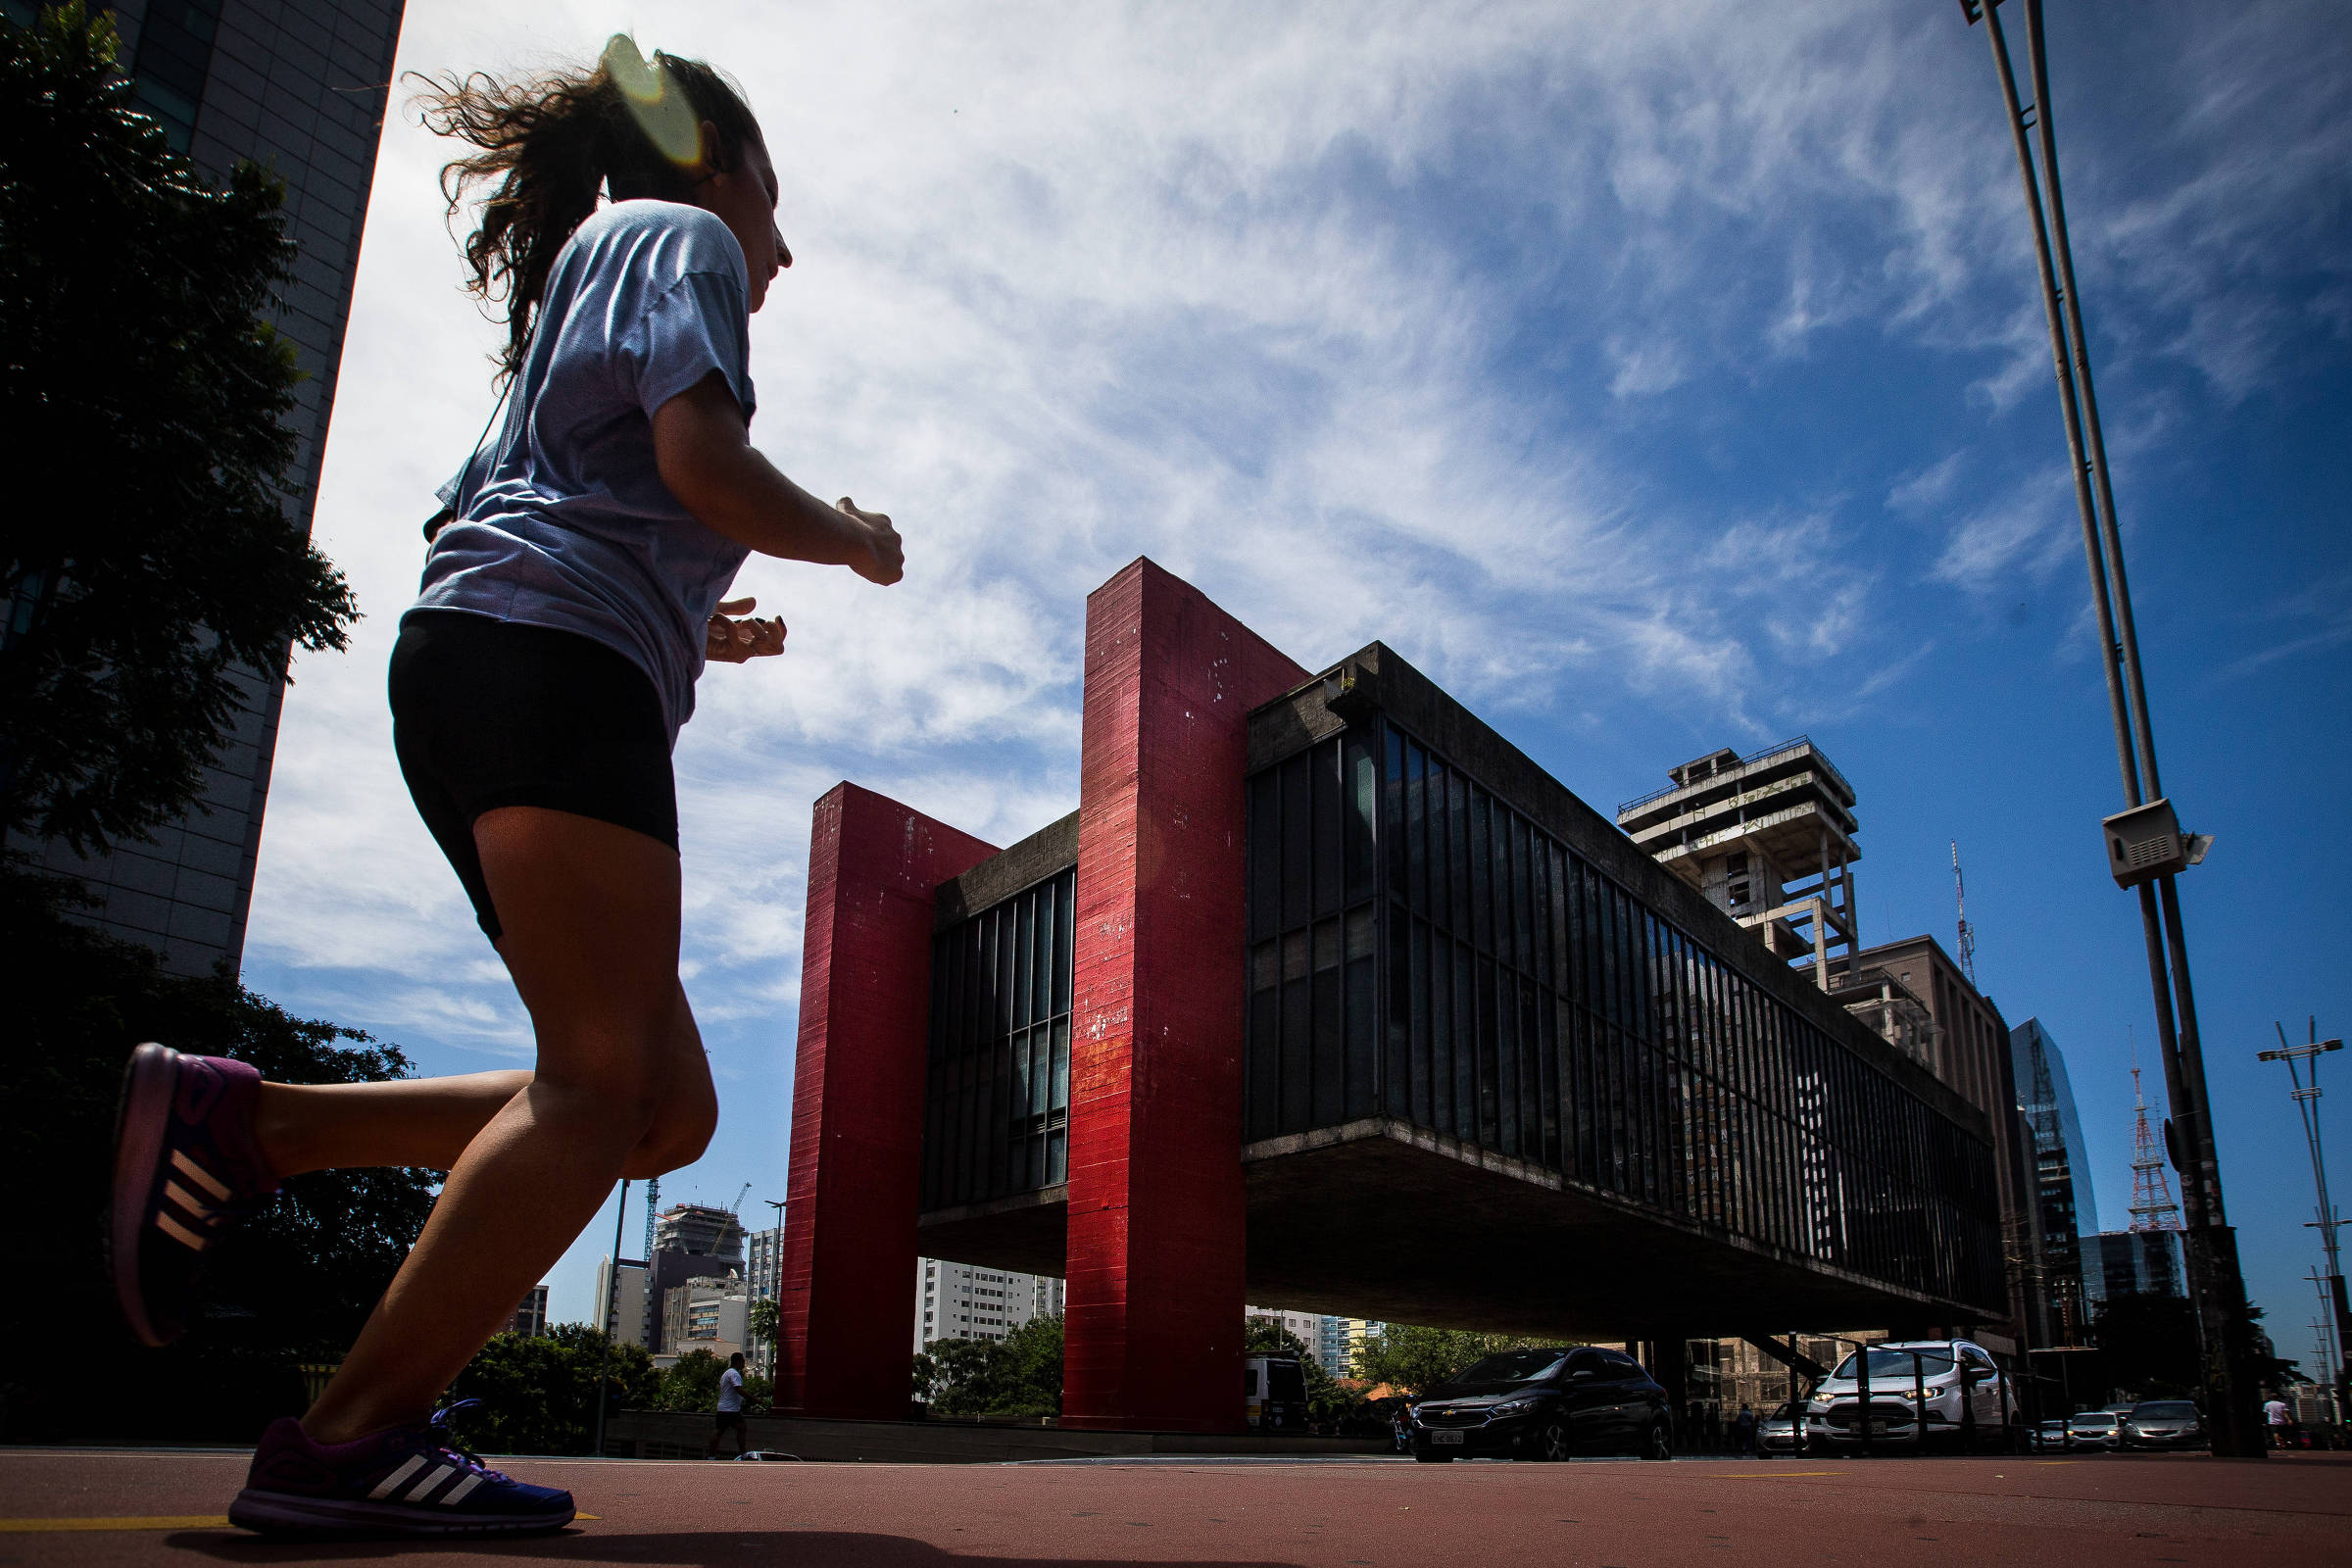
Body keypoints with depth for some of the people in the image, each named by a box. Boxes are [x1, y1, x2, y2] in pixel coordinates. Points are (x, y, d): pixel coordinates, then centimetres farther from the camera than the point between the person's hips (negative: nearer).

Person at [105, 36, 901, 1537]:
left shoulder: (588, 271, 36)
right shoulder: (681, 237, 9)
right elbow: (702, 463, -10)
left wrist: (690, 632, 34)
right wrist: (850, 541, 7)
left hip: (474, 676, 10)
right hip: (555, 668, -10)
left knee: (664, 1106, 2)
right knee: (604, 1080, -16)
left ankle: (236, 1121, 0)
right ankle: (353, 1440, -16)